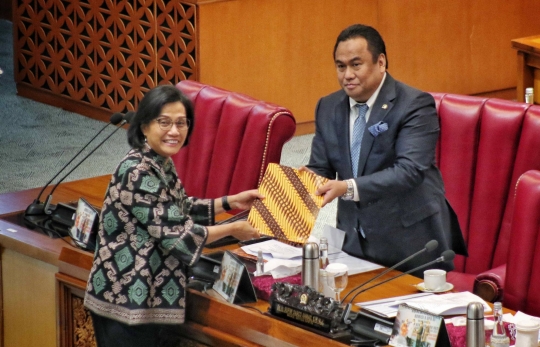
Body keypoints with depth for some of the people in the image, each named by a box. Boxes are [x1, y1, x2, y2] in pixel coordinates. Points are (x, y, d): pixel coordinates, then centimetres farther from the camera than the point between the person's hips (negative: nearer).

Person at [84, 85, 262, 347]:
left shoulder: (162, 163, 7)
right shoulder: (138, 173, -22)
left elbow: (180, 210, 22)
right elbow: (176, 236, -20)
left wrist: (230, 202, 13)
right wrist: (232, 229, -8)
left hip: (149, 297, 10)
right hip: (127, 301, -9)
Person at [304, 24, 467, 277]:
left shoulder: (415, 105, -12)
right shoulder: (328, 107, 7)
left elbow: (410, 171, -23)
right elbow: (320, 168, 9)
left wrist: (348, 188, -34)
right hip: (355, 241, 5)